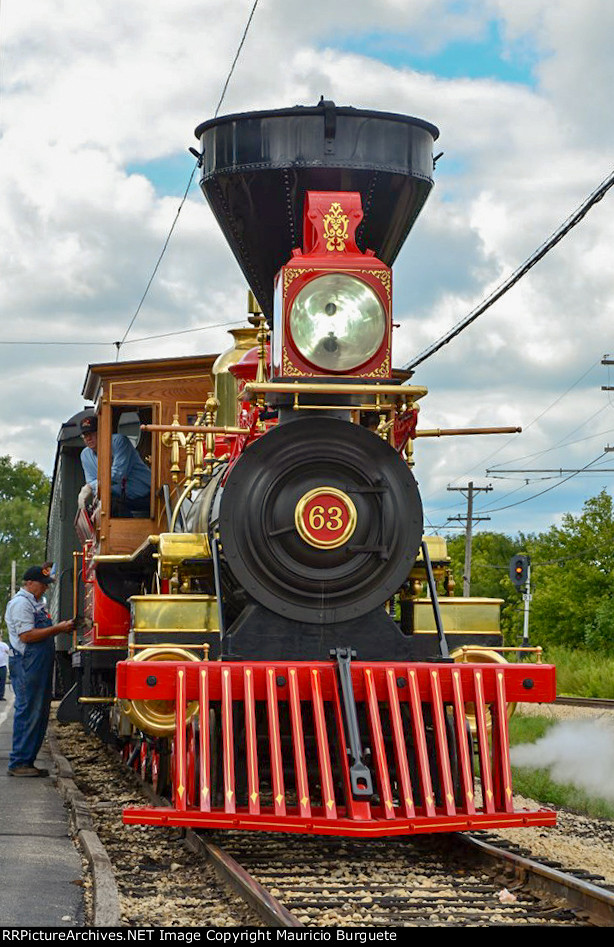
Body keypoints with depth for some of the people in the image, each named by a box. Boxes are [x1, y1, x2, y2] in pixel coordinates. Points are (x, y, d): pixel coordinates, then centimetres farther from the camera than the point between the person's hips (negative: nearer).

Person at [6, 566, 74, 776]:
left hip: (40, 667, 10)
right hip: (27, 665, -10)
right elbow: (27, 635, -20)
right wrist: (57, 629, -18)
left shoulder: (36, 603, 20)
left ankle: (27, 761, 14)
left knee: (40, 713, 10)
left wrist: (61, 627, 13)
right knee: (27, 713, -9)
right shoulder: (21, 603, -11)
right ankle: (18, 763, -5)